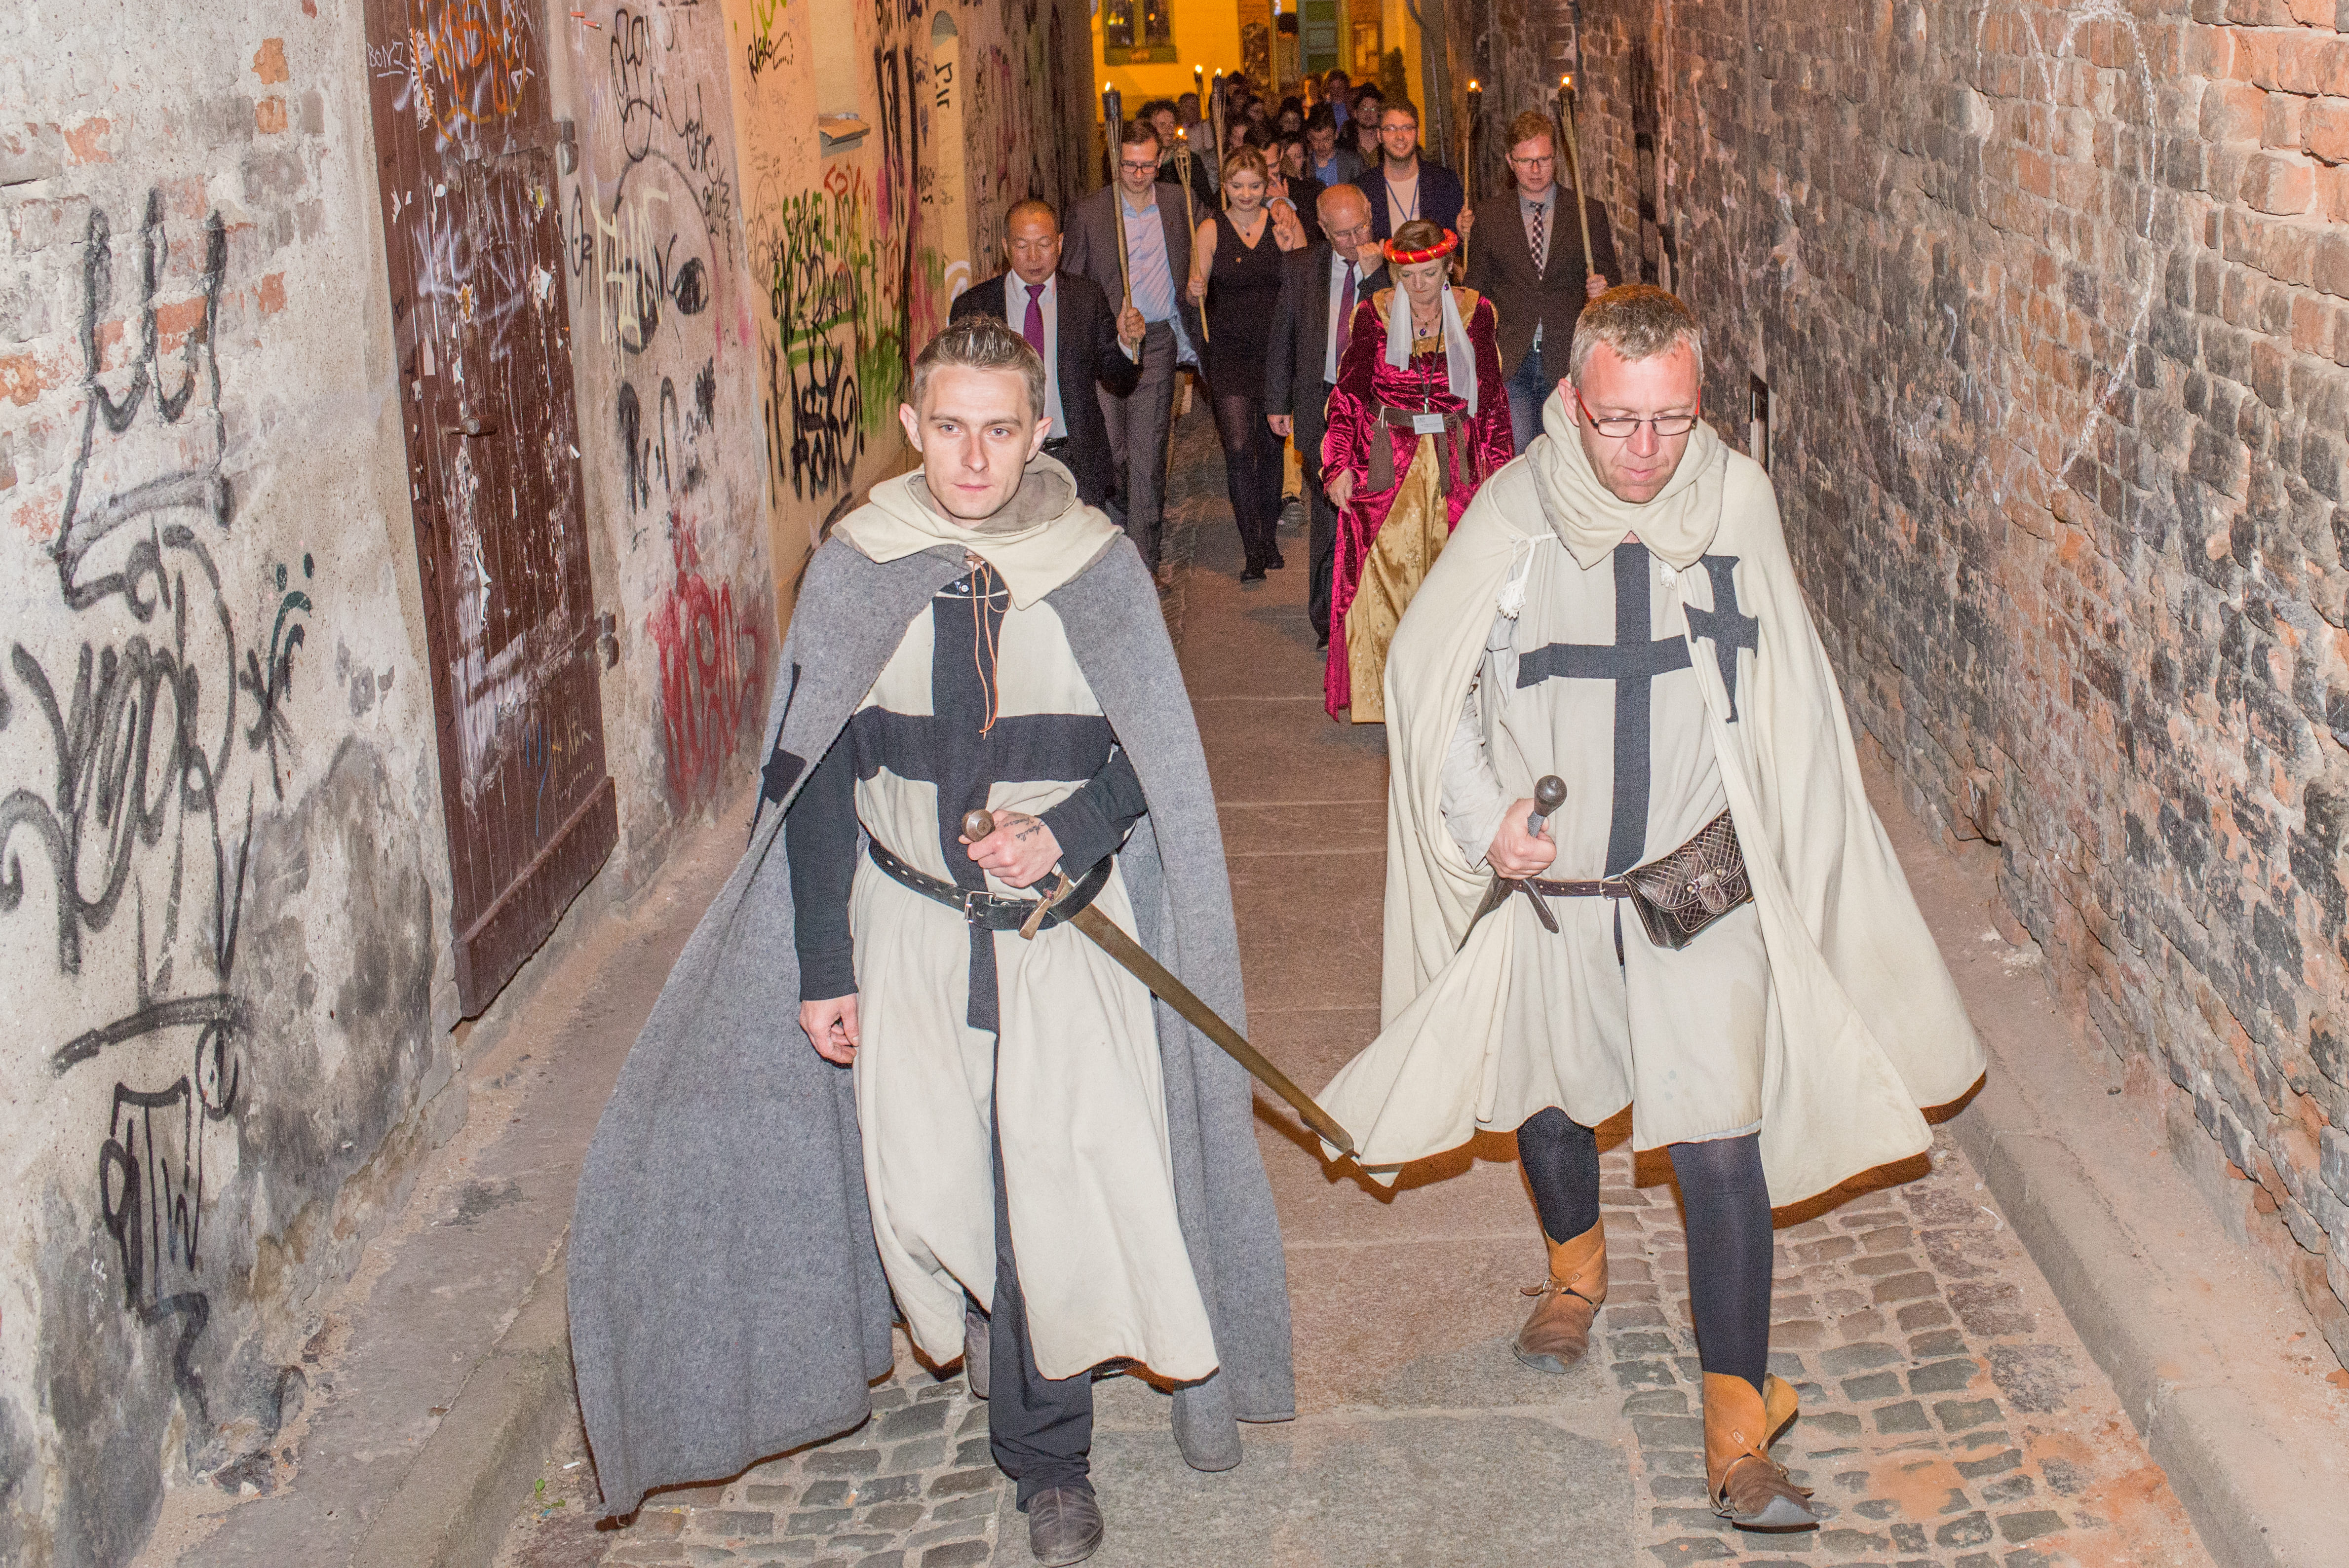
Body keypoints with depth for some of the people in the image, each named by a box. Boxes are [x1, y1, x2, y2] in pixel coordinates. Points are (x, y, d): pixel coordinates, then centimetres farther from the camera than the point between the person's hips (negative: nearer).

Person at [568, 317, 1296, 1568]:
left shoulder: (1098, 567, -3)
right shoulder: (855, 572, -1)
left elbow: (1152, 755, 5)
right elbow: (814, 778, 3)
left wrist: (1070, 832, -16)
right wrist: (822, 968, 0)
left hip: (1067, 926, -1)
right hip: (911, 928, 1)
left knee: (1057, 1190, -7)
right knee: (928, 1192, 0)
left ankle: (1046, 1458, 15)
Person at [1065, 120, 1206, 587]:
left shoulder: (1181, 203, 5)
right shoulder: (1087, 211, 0)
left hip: (1157, 342, 1)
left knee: (1148, 452, -1)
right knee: (1110, 449, 2)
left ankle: (1145, 553, 6)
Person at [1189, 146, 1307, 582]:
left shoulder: (1285, 223, 2)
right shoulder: (1210, 230, 0)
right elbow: (1197, 296, 3)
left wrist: (1289, 250, -15)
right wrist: (1196, 292, -20)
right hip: (1230, 352, -1)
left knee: (1272, 447, 9)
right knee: (1239, 448, -11)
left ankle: (1270, 536, 25)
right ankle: (1253, 550, -7)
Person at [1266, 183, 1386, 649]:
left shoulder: (1393, 265, 0)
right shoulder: (1300, 266, 7)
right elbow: (1283, 338, 13)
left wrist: (1374, 274, -18)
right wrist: (1278, 402, 11)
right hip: (1321, 405, 2)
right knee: (1328, 512, 4)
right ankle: (1328, 619, 15)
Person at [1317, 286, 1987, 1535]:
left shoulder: (1738, 500, -8)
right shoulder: (1514, 515, -13)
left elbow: (1784, 689, 7)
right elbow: (1428, 679, -2)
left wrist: (1776, 848, 10)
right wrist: (1483, 815, -14)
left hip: (1703, 882, -1)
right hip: (1546, 880, 1)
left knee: (1723, 1147, -6)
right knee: (1545, 1099, 21)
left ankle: (1738, 1433, 4)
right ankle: (1575, 1267, 53)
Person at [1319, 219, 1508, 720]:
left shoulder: (1474, 313, 2)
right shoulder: (1374, 314, 0)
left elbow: (1492, 396, 8)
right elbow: (1350, 392, 3)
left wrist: (1498, 467, 3)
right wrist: (1339, 466, -5)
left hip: (1454, 461, 1)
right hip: (1388, 461, -1)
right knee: (1384, 571, -5)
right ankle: (1380, 692, 4)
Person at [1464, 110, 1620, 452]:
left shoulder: (1589, 213, 5)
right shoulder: (1488, 215, 8)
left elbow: (1609, 280, 9)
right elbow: (1476, 288, 15)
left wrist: (1603, 289, -11)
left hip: (1568, 361, 0)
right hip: (1509, 360, 0)